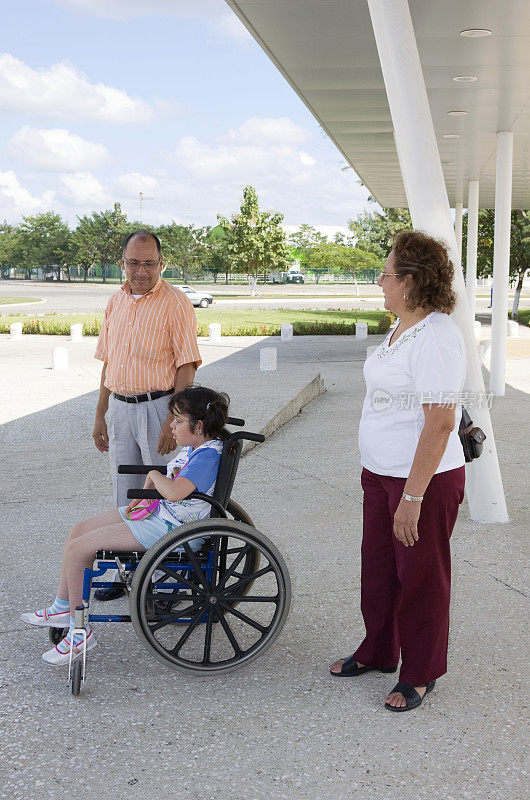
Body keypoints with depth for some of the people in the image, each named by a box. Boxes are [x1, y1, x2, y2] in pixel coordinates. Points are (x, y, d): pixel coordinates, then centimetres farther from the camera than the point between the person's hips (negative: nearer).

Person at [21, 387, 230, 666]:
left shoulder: (208, 455, -24)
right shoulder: (192, 447, 8)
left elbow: (174, 492, -38)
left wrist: (154, 475, -17)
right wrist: (141, 497, 6)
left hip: (170, 529, -11)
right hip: (155, 512, 11)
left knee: (76, 550, -12)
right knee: (78, 531, 14)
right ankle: (62, 609, 25)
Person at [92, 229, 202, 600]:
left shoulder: (176, 303, -10)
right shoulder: (117, 302, 11)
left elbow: (186, 367, -13)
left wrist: (173, 420, -20)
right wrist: (100, 415, 15)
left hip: (157, 406, -6)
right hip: (120, 408, 6)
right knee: (126, 497, 13)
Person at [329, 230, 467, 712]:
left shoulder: (437, 336, -22)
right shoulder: (403, 329, 10)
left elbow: (440, 423, -26)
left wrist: (412, 496, -26)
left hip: (426, 480, -9)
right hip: (382, 473, 9)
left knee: (419, 577, 6)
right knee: (378, 566, 19)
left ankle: (420, 675, 23)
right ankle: (378, 652, 38)